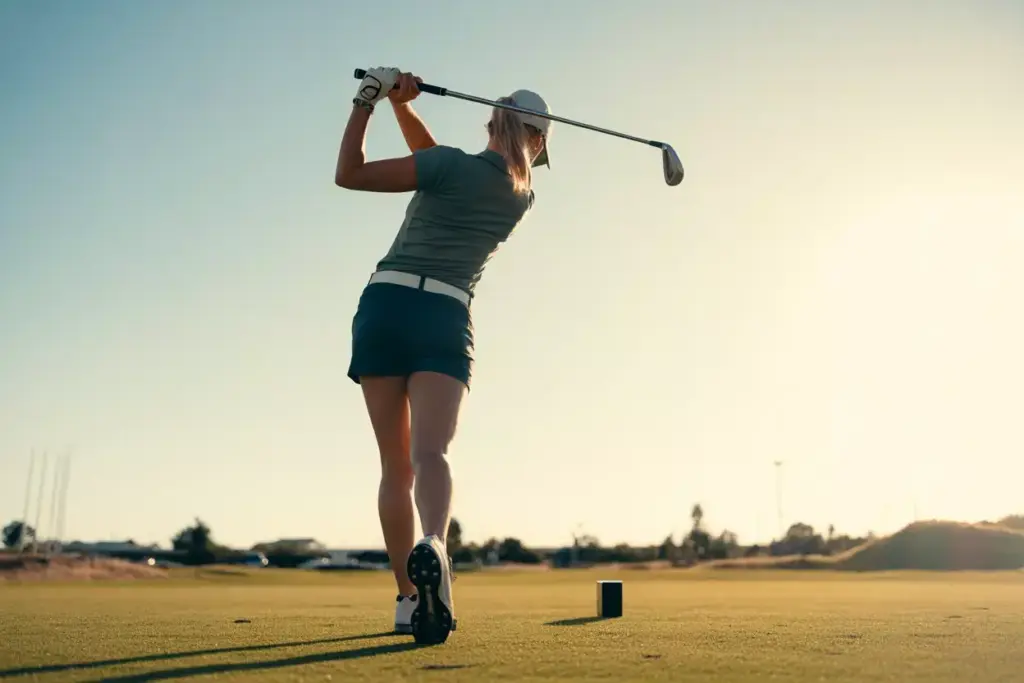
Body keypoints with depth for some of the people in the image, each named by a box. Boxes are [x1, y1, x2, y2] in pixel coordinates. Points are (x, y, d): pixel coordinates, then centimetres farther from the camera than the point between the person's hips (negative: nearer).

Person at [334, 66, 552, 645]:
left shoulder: (451, 164, 0)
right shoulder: (523, 197, 14)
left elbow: (350, 174, -2)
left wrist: (368, 102, 8)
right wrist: (401, 104, 20)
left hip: (385, 304, -1)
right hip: (445, 319, 1)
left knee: (396, 466, 6)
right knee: (430, 452, -16)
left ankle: (409, 599, 9)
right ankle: (432, 544, -48)